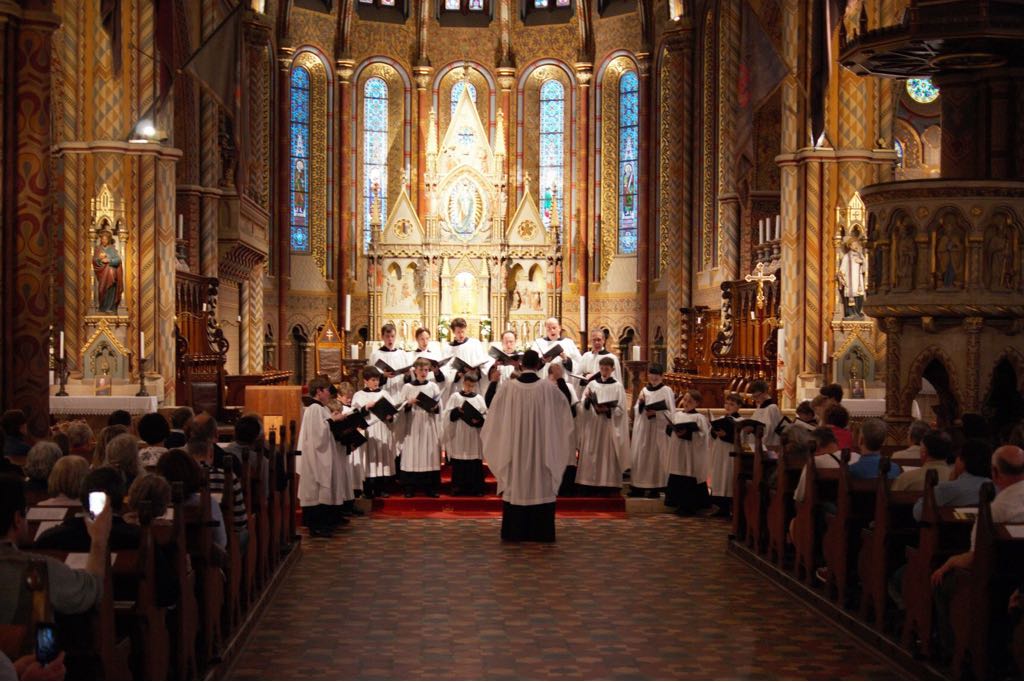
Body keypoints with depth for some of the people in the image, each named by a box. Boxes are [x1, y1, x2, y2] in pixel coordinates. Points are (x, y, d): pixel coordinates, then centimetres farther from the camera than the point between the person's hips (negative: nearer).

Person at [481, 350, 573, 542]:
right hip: (541, 447, -1)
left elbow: (493, 410, 7)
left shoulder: (509, 387, -7)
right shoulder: (548, 388, -8)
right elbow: (565, 404, 10)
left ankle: (514, 532, 9)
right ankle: (540, 532, 7)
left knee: (515, 486, 8)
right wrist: (560, 381, 25)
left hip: (514, 446, 1)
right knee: (541, 486, 6)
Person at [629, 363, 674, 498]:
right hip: (643, 429, 4)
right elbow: (636, 412, 11)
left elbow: (671, 413, -5)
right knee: (640, 456, 2)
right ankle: (639, 487, 8)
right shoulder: (644, 390, 10)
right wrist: (640, 403, -8)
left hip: (658, 430, -4)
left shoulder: (667, 391, -2)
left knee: (655, 456, -4)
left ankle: (654, 487, 3)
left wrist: (656, 413, -16)